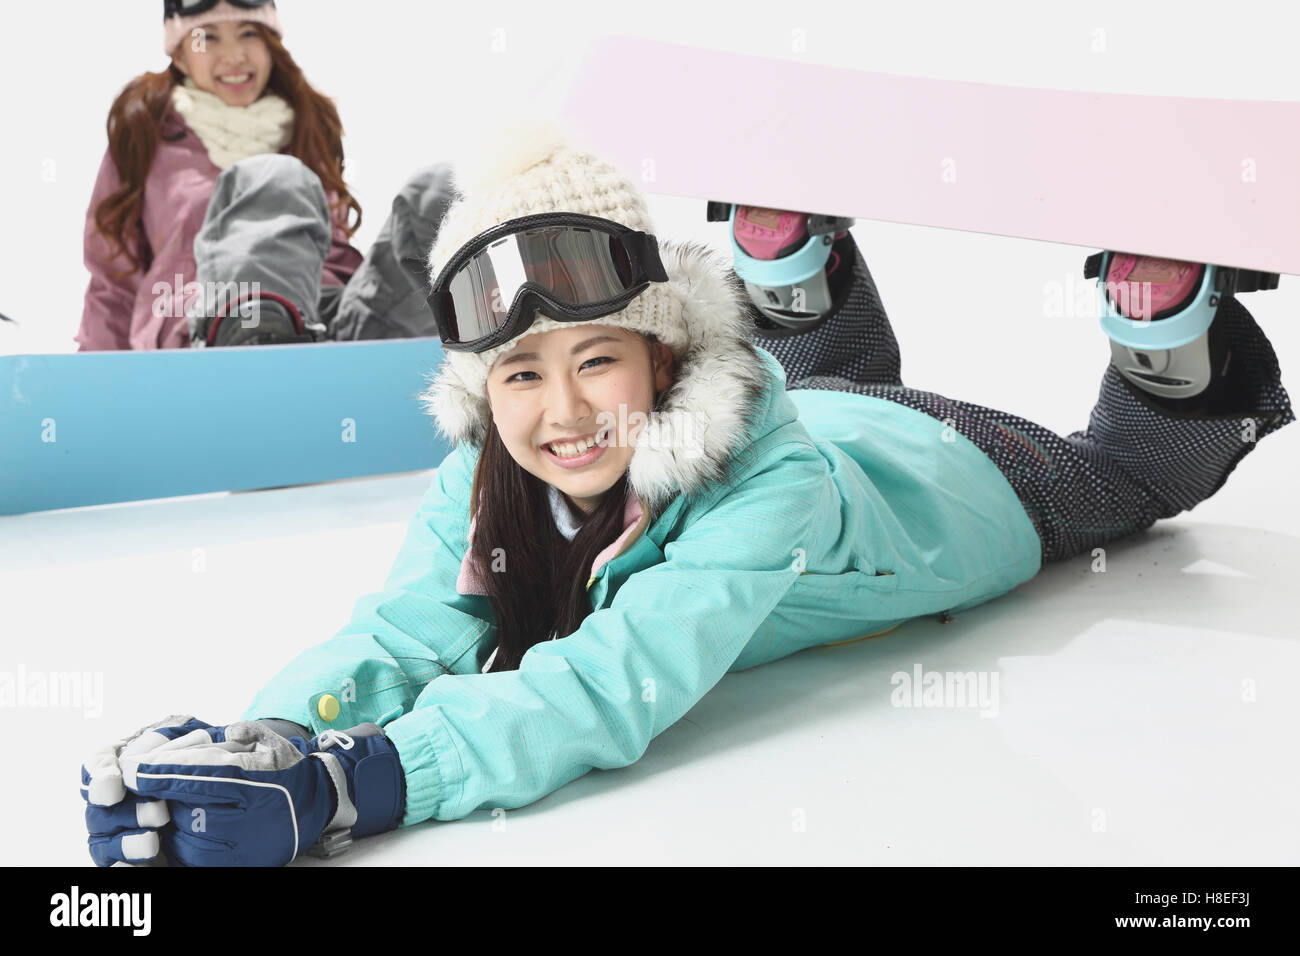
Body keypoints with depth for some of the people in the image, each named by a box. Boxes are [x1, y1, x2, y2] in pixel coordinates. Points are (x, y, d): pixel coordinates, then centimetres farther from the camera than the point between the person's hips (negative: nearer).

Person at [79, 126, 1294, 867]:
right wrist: (262, 740, -66)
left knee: (1127, 471, 28)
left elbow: (620, 686, -62)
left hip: (943, 471, -4)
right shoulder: (484, 473, -35)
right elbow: (402, 630, -43)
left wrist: (339, 787, -75)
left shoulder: (768, 481, -51)